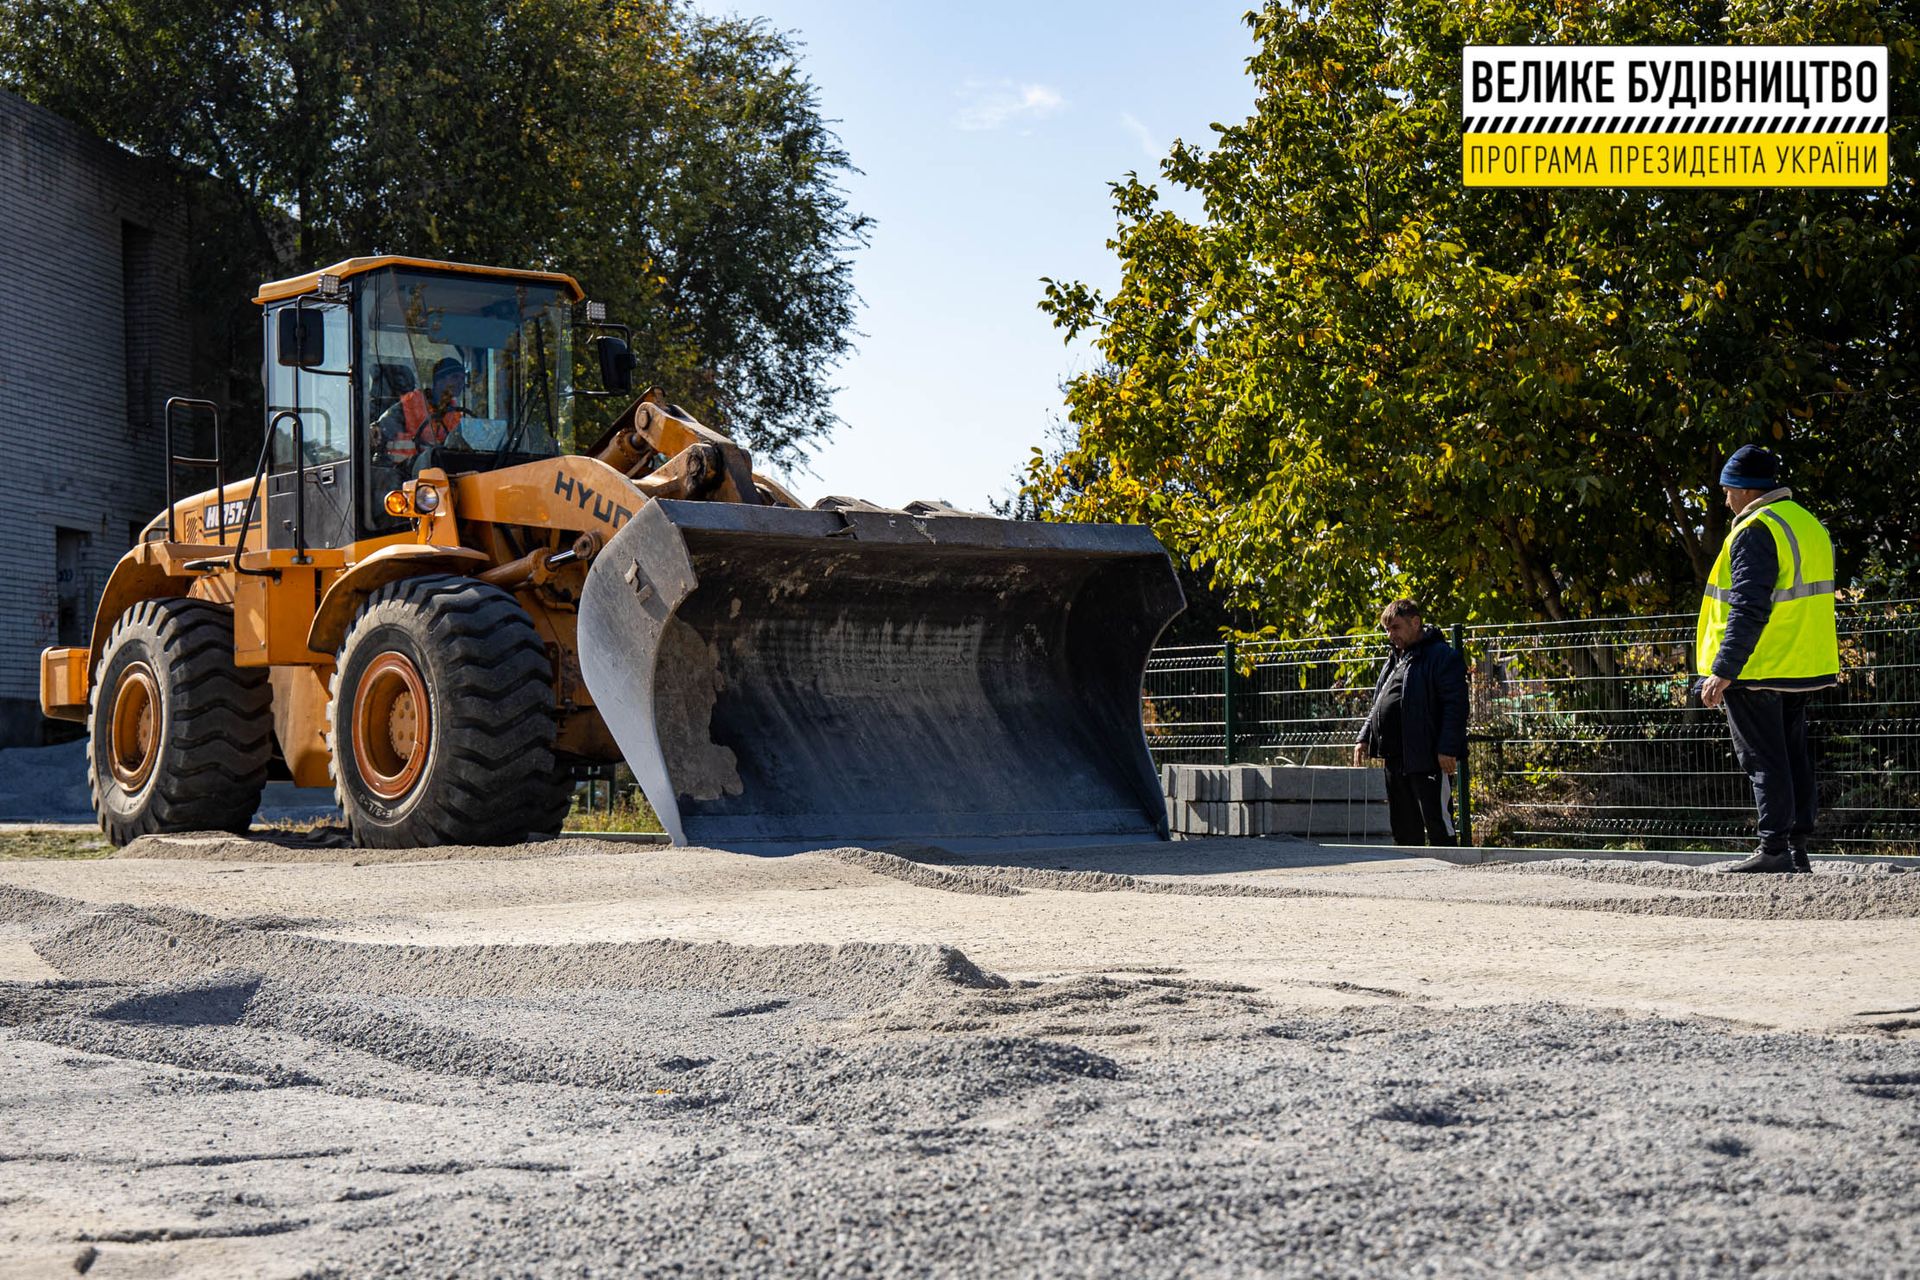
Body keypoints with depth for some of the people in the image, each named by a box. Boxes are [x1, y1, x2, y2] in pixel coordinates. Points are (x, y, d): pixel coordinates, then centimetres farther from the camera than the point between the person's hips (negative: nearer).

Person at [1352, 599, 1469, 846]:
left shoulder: (1442, 656, -7)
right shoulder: (1394, 659, 21)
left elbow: (1455, 706, -14)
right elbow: (1378, 705, 28)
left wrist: (1447, 749, -21)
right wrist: (1365, 738, 17)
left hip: (1429, 760, -9)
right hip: (1395, 758, 9)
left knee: (1437, 820, -8)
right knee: (1404, 826, 13)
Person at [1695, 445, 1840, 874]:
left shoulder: (1756, 530, -15)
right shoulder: (1809, 524, 15)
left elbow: (1748, 609, -22)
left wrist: (1722, 671, -23)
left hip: (1757, 669, -9)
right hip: (1801, 668, 9)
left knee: (1764, 760, -4)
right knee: (1794, 755, 12)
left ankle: (1774, 850, -4)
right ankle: (1798, 849, 13)